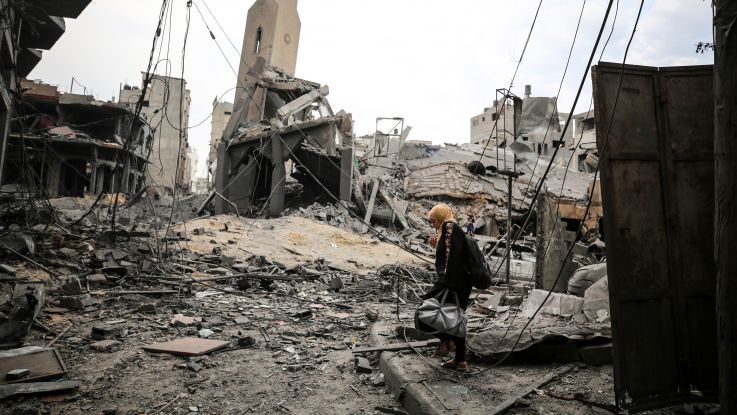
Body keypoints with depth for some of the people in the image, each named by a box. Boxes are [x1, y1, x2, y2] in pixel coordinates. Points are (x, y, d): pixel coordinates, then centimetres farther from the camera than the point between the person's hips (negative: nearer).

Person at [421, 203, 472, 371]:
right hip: (460, 285, 10)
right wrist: (436, 246, 13)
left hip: (451, 282, -10)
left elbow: (452, 255, -22)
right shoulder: (454, 229, 19)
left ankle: (446, 341, -1)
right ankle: (461, 360, 22)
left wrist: (445, 280, -25)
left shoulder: (449, 227, -10)